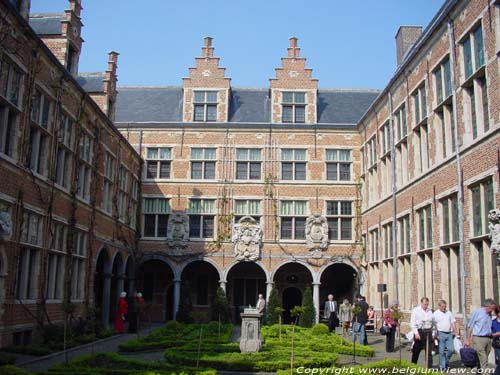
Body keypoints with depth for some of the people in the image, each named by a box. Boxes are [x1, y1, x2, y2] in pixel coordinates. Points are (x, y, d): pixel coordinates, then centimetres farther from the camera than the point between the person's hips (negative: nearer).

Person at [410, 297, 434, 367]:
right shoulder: (415, 310, -3)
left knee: (429, 351, -3)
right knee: (416, 351, 10)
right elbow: (412, 323, -7)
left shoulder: (430, 311, 8)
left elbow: (433, 322, 15)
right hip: (419, 332, -2)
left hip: (428, 332, 2)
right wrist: (416, 333, -15)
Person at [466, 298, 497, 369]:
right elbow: (470, 326, -4)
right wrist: (468, 339, -6)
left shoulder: (489, 315, 14)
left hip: (488, 339, 7)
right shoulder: (477, 312, -5)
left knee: (484, 360, 9)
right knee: (483, 361, -12)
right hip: (478, 339, -7)